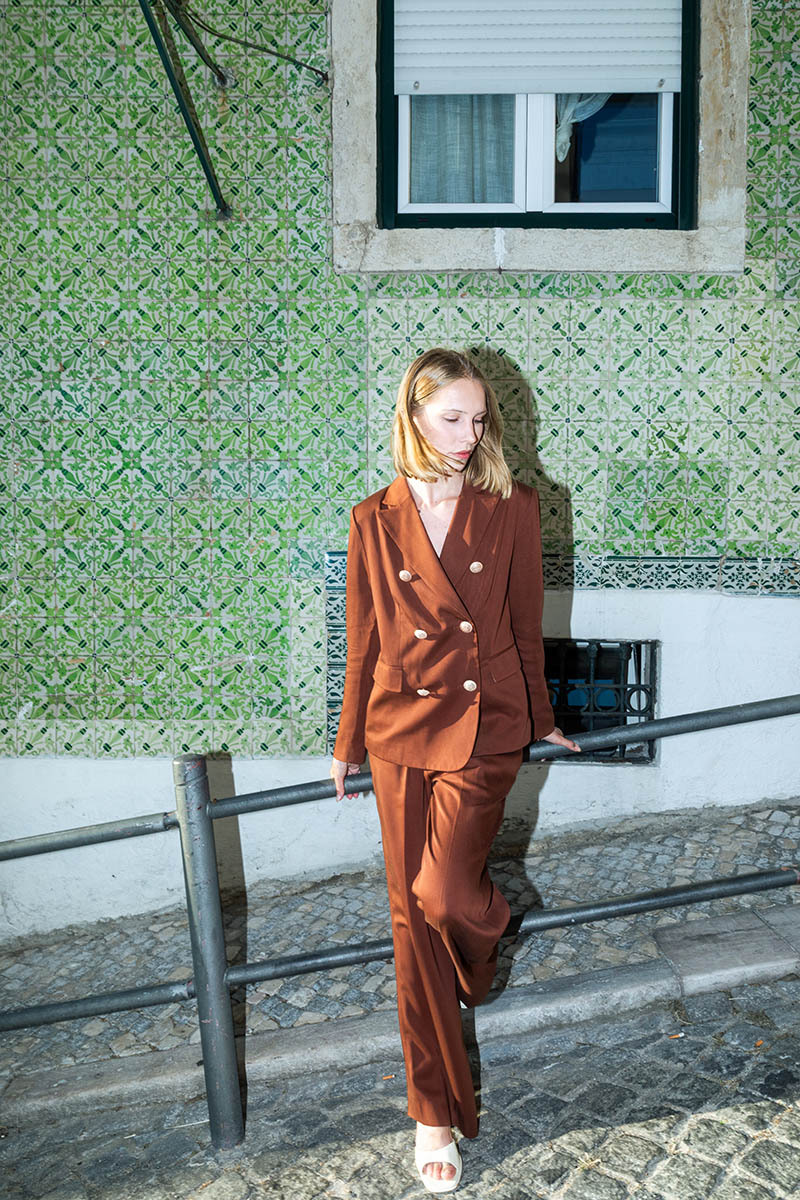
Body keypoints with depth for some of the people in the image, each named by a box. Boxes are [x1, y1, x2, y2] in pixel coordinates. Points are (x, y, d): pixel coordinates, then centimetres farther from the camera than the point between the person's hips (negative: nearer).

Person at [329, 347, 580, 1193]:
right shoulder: (375, 520, 1)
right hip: (401, 725, 2)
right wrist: (348, 742, 12)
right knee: (411, 914, 6)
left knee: (443, 892, -14)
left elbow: (525, 624, 7)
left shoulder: (512, 509, -1)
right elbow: (364, 639, 7)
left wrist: (540, 720, 14)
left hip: (484, 723, -2)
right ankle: (436, 1112, 22)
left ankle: (486, 929, 28)